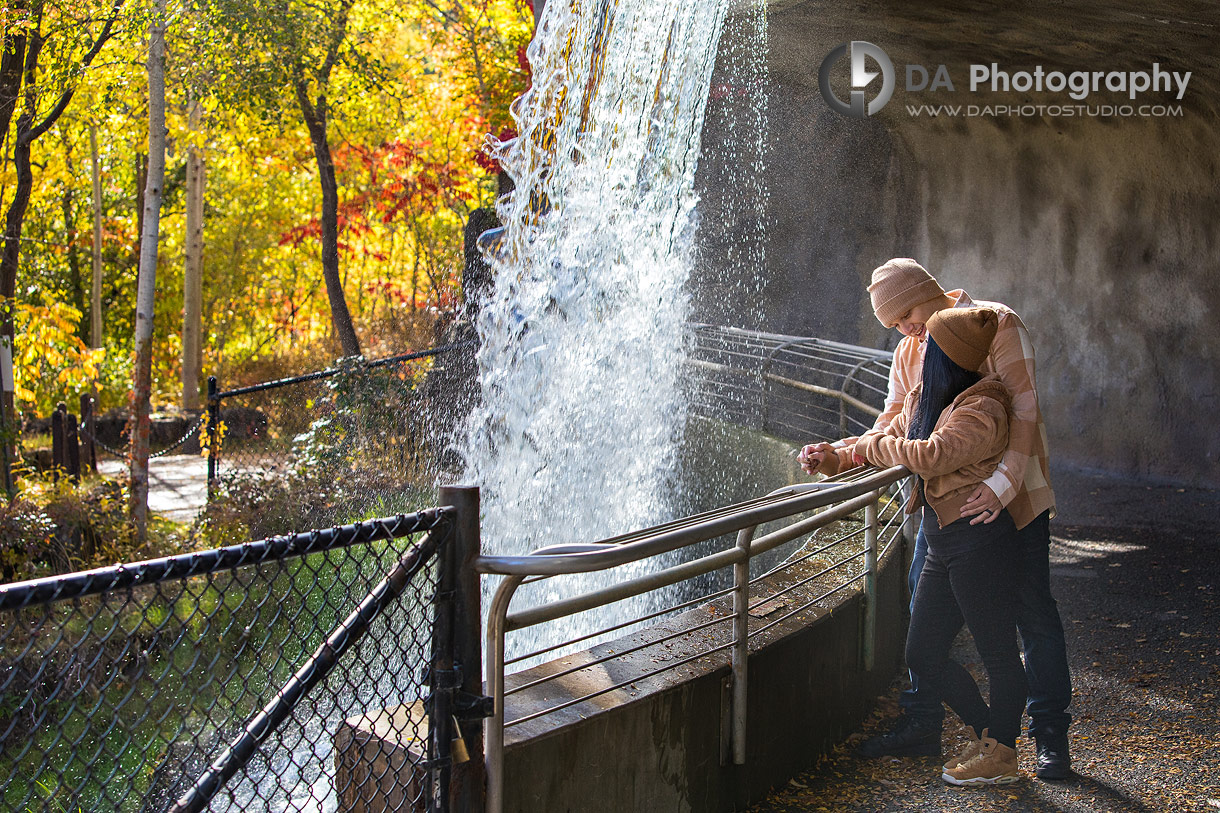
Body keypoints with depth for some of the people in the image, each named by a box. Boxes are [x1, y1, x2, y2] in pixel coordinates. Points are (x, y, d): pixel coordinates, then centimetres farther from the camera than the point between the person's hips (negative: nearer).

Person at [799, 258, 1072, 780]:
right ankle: (921, 724, 21)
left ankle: (1050, 736, 15)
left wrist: (1002, 483, -32)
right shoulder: (908, 354, 8)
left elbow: (1024, 409, -20)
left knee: (1033, 614, 1)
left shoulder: (997, 324, -11)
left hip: (1012, 495, -6)